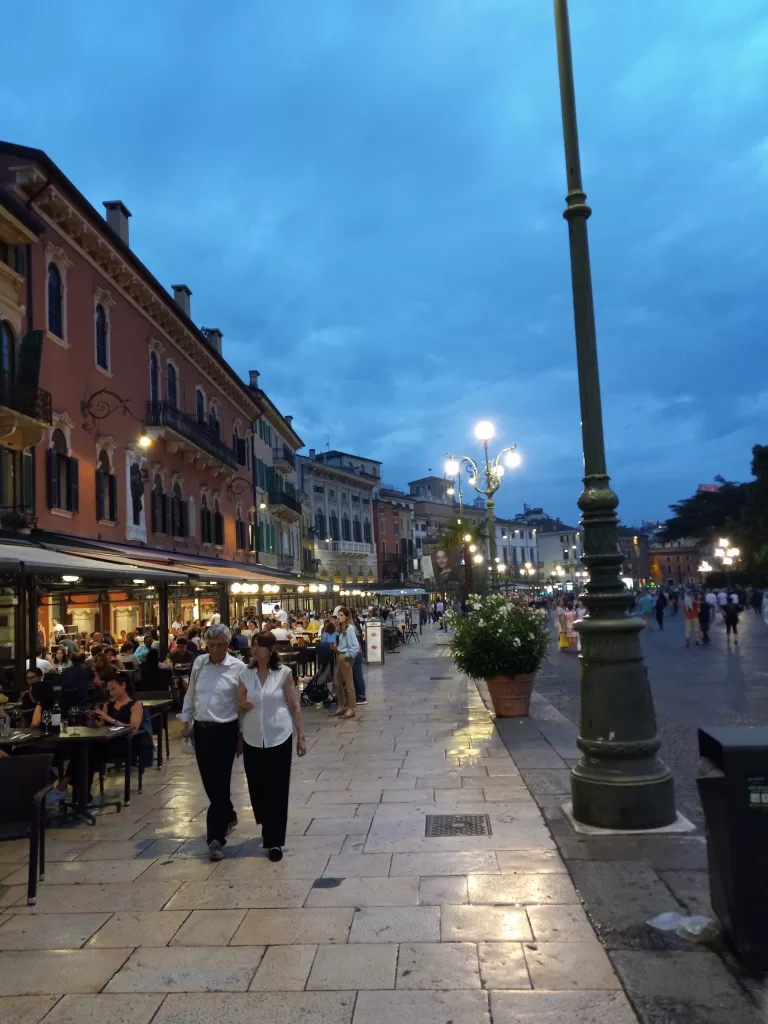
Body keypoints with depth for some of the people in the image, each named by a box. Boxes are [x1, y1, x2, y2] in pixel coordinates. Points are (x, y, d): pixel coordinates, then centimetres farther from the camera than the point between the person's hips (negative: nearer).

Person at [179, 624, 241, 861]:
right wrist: (185, 720, 9)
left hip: (225, 731, -5)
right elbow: (190, 693, 13)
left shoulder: (237, 667, -10)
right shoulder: (199, 663, 3)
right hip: (201, 729, 5)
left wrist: (243, 731, -4)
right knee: (209, 782, 14)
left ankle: (216, 837, 4)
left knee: (221, 783, -4)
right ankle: (228, 816, 39)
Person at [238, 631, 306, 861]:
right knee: (257, 788, 10)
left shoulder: (284, 673, -6)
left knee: (277, 790, 1)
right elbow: (239, 704, 10)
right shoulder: (245, 674, 1)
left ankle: (275, 840, 11)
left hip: (279, 738, -3)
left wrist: (301, 736, -3)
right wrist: (243, 704, -14)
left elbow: (294, 706, -2)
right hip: (252, 739, 3)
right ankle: (268, 829, 35)